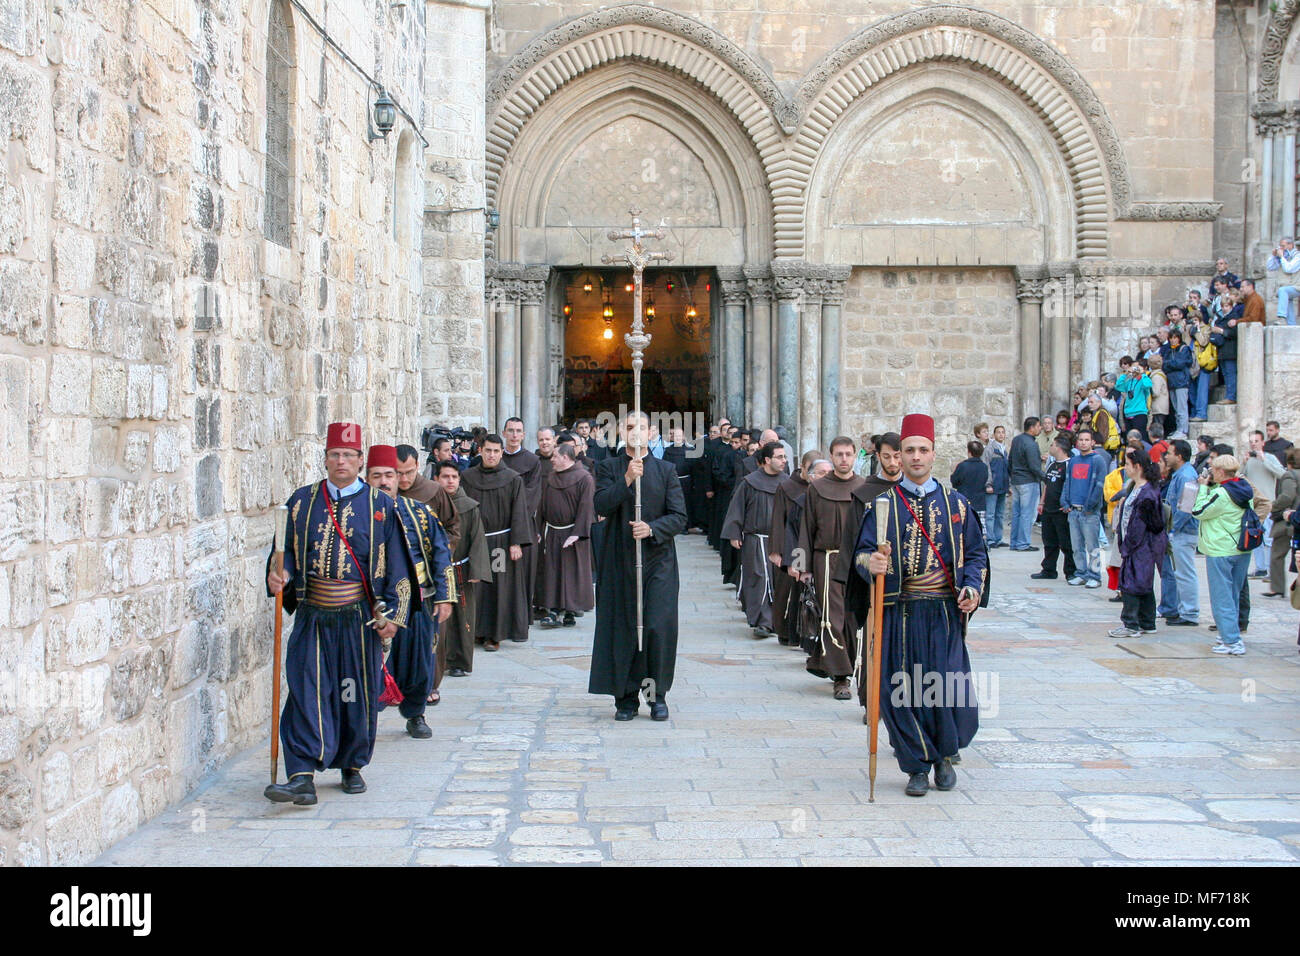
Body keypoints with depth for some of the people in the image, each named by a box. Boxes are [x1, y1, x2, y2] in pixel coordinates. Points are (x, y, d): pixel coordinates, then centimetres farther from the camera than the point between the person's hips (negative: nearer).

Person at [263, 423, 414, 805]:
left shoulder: (381, 506, 3)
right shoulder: (302, 501, 9)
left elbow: (397, 567, 4)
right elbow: (286, 551, 14)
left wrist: (393, 615, -2)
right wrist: (279, 576, -8)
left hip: (360, 619, -1)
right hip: (312, 618, 1)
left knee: (359, 694, 7)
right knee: (306, 691, -8)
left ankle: (352, 766, 25)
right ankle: (303, 776, -9)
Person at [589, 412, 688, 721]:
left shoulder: (666, 470, 8)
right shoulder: (609, 468, 7)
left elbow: (679, 517, 2)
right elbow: (601, 506, -9)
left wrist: (652, 528, -15)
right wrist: (627, 480, -21)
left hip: (658, 560, 0)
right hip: (620, 561, 0)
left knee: (659, 627, -7)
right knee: (622, 629, 1)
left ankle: (658, 694, 7)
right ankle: (626, 698, 11)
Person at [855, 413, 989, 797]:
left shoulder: (955, 504, 10)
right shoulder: (883, 506, 5)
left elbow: (975, 553, 15)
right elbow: (862, 553, -1)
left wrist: (973, 586, -3)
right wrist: (871, 564, -25)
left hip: (944, 612, 0)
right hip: (899, 613, 0)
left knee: (948, 689, -6)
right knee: (901, 692, 0)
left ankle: (946, 755, 22)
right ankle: (917, 767, 18)